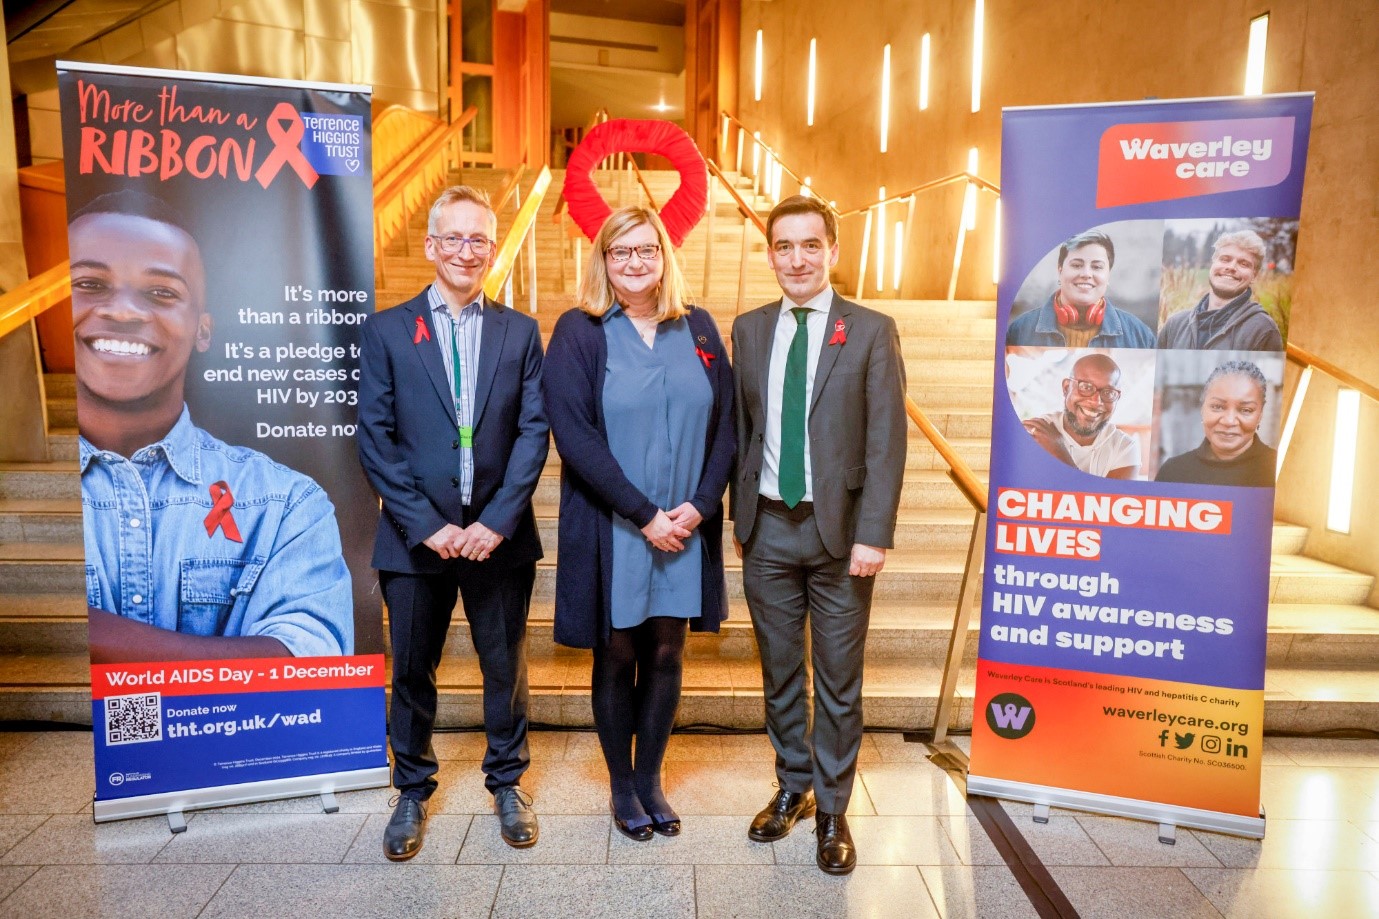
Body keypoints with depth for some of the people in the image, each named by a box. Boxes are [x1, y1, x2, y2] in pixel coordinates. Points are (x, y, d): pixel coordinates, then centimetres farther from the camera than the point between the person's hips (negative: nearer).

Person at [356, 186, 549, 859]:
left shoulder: (520, 332, 5)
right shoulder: (386, 330, 2)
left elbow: (535, 431, -2)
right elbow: (374, 438, -3)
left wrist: (498, 521, -12)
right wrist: (425, 524, -11)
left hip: (499, 536, 1)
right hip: (416, 537, 0)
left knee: (505, 668, 13)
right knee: (412, 672, 13)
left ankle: (507, 783, 34)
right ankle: (412, 790, 35)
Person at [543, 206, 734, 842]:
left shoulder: (697, 329, 6)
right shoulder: (578, 332, -4)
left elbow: (725, 424, 4)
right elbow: (575, 434, -13)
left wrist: (700, 504, -9)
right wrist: (643, 514, -16)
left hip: (687, 528, 3)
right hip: (610, 529, -3)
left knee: (666, 654, 13)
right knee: (617, 657, 11)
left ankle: (650, 778, 33)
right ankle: (622, 786, 31)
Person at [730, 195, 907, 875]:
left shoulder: (872, 331, -4)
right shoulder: (749, 329, 7)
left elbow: (886, 441, -8)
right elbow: (740, 428, 9)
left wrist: (874, 534, -14)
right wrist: (740, 512, 6)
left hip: (840, 528, -3)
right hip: (768, 527, 3)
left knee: (839, 680, 9)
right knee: (780, 673, 15)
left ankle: (832, 809, 27)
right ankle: (792, 788, 35)